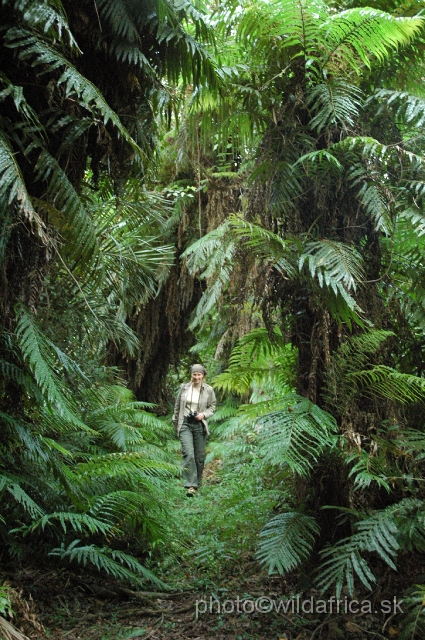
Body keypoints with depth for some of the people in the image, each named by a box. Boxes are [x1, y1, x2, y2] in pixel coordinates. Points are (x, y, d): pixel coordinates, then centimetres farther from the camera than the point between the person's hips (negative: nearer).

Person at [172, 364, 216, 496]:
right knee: (188, 453, -15)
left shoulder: (209, 390, 0)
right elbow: (177, 406, 13)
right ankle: (190, 486, -16)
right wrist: (175, 423, 18)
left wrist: (204, 414, -12)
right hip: (185, 424, 0)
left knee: (199, 456, 6)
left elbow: (212, 407, 8)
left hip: (200, 425, 1)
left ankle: (197, 483, 24)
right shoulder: (184, 387, 3)